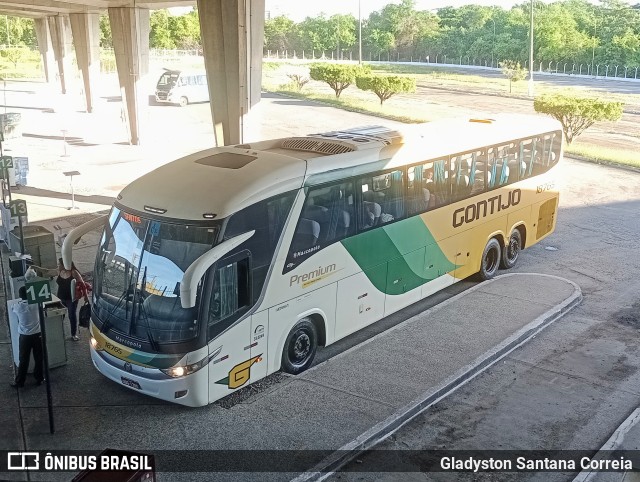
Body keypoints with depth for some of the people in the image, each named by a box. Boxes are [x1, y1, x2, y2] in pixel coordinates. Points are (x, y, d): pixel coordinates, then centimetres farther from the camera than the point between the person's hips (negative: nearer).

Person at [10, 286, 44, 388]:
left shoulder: (17, 306, -9)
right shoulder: (36, 304, -8)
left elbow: (12, 307, 16)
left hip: (25, 336, -1)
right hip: (37, 334, 1)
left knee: (23, 360, 9)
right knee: (39, 358, 13)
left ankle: (19, 381, 18)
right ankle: (39, 378, 24)